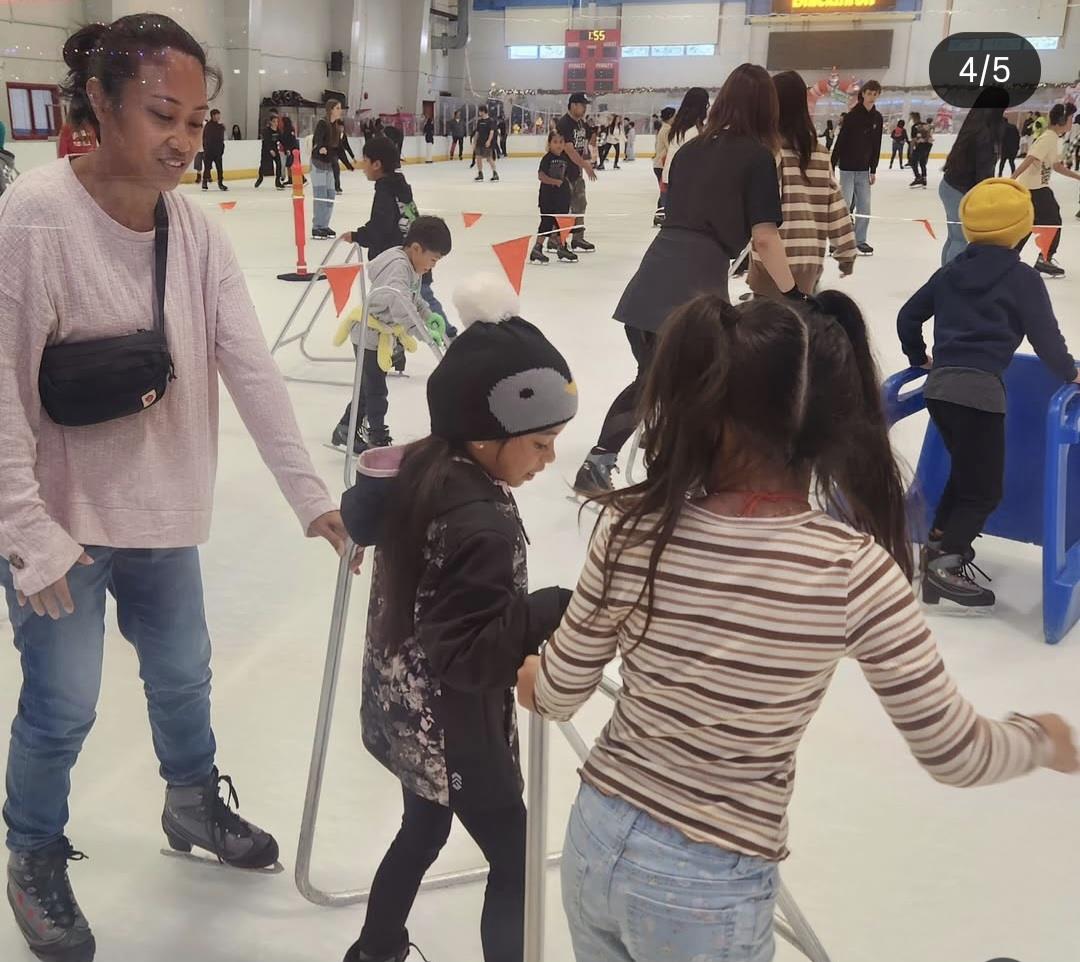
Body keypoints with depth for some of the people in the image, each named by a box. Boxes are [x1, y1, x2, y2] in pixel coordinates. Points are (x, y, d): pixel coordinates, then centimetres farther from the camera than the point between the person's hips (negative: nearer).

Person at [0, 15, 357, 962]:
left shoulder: (195, 228, -5)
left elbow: (251, 367, -8)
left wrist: (312, 494, -13)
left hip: (161, 509, 6)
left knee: (183, 676, 21)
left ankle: (195, 803, 48)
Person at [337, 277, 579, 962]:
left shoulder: (418, 469, -6)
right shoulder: (483, 524, -33)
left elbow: (362, 517, 15)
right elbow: (469, 653, -31)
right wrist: (558, 612, -31)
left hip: (405, 709, 9)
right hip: (454, 726, -9)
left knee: (424, 830, 29)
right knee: (515, 860, 8)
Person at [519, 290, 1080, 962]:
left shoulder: (633, 528, -17)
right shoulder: (855, 571, -23)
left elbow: (558, 694, -4)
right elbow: (955, 755, -12)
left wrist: (531, 678, 20)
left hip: (597, 844, 2)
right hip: (710, 894, -2)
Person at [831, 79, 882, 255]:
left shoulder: (877, 118, 5)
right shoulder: (852, 115, -11)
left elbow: (876, 145, 9)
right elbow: (840, 141, -12)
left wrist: (873, 170, 8)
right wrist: (831, 166, -14)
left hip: (864, 168, 5)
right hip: (847, 166, -5)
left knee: (864, 206, 5)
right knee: (845, 204, -6)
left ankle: (860, 241, 14)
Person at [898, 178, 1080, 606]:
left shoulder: (952, 270, 16)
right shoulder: (1022, 278, 0)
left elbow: (908, 316, 21)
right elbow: (1045, 336, 2)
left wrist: (919, 359, 35)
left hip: (939, 384, 7)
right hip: (979, 389, -7)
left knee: (966, 471, 25)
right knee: (985, 488, -1)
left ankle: (940, 542, 27)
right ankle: (946, 565, -13)